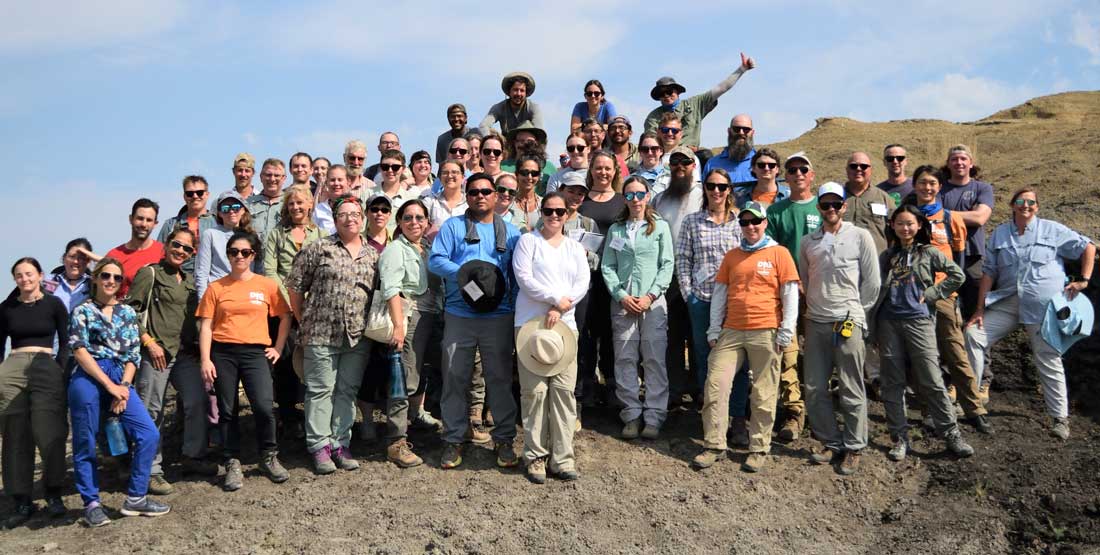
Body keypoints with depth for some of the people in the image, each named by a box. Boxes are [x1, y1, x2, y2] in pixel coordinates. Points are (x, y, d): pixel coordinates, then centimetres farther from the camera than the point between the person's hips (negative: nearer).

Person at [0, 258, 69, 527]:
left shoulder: (54, 304, 7)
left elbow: (65, 342, 8)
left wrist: (60, 371, -3)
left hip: (46, 368, -2)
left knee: (48, 433, -9)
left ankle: (54, 495, 4)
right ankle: (22, 502, 6)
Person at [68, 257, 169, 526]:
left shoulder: (128, 313, 17)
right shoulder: (83, 311, 5)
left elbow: (133, 355, 12)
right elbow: (80, 351, -6)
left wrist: (123, 387, -3)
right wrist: (109, 385, -12)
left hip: (119, 380, 4)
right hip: (89, 379, -4)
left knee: (149, 434, -7)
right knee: (85, 443, 0)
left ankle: (135, 498, 2)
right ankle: (91, 503, 13)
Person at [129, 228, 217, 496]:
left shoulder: (189, 280, 19)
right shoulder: (149, 274, 0)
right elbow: (131, 311, -6)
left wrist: (196, 345, 14)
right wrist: (149, 342, -12)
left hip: (186, 353, 6)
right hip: (156, 353, -6)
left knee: (198, 401, -1)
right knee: (152, 411, -2)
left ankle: (193, 456, 15)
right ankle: (152, 471, 4)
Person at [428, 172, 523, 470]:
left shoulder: (510, 232, 14)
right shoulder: (453, 226, 9)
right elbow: (435, 261, -1)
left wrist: (518, 313, 2)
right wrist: (465, 273, -15)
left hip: (499, 317, 1)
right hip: (459, 316, -1)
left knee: (500, 378, 4)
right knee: (454, 378, 2)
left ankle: (504, 439, 14)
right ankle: (453, 440, 12)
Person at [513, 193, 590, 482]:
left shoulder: (575, 248, 17)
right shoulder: (528, 241, 6)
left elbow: (583, 283, 5)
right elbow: (524, 278, -7)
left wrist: (559, 309, -9)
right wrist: (556, 298, -11)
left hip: (564, 324, 3)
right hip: (531, 323, -3)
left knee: (564, 390, -2)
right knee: (534, 390, -6)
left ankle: (562, 457, 2)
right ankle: (535, 456, 2)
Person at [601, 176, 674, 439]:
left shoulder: (660, 227, 7)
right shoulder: (615, 229, 12)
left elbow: (667, 265, 1)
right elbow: (607, 266, 6)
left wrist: (650, 296, -9)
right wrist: (621, 296, -7)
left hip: (653, 302, -2)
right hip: (622, 302, 2)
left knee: (654, 359, -3)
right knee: (625, 360, 1)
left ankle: (654, 417, 2)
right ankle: (632, 415, 8)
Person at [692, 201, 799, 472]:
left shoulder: (778, 253, 1)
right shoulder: (731, 256, 13)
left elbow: (790, 295, -1)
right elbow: (719, 294, 15)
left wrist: (785, 333, -6)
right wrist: (714, 330, 9)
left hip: (765, 333, -4)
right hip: (731, 332, 4)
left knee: (763, 394, 1)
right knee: (714, 385, -3)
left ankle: (759, 449, 11)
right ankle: (715, 446, 4)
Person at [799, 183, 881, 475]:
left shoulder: (860, 237, 0)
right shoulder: (808, 242, 11)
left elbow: (872, 281, 1)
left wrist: (856, 311, 3)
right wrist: (816, 305, 11)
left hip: (848, 322, -4)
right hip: (816, 322, 4)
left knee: (851, 390, -1)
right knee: (815, 389, 5)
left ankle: (854, 448, 9)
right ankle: (832, 443, 18)